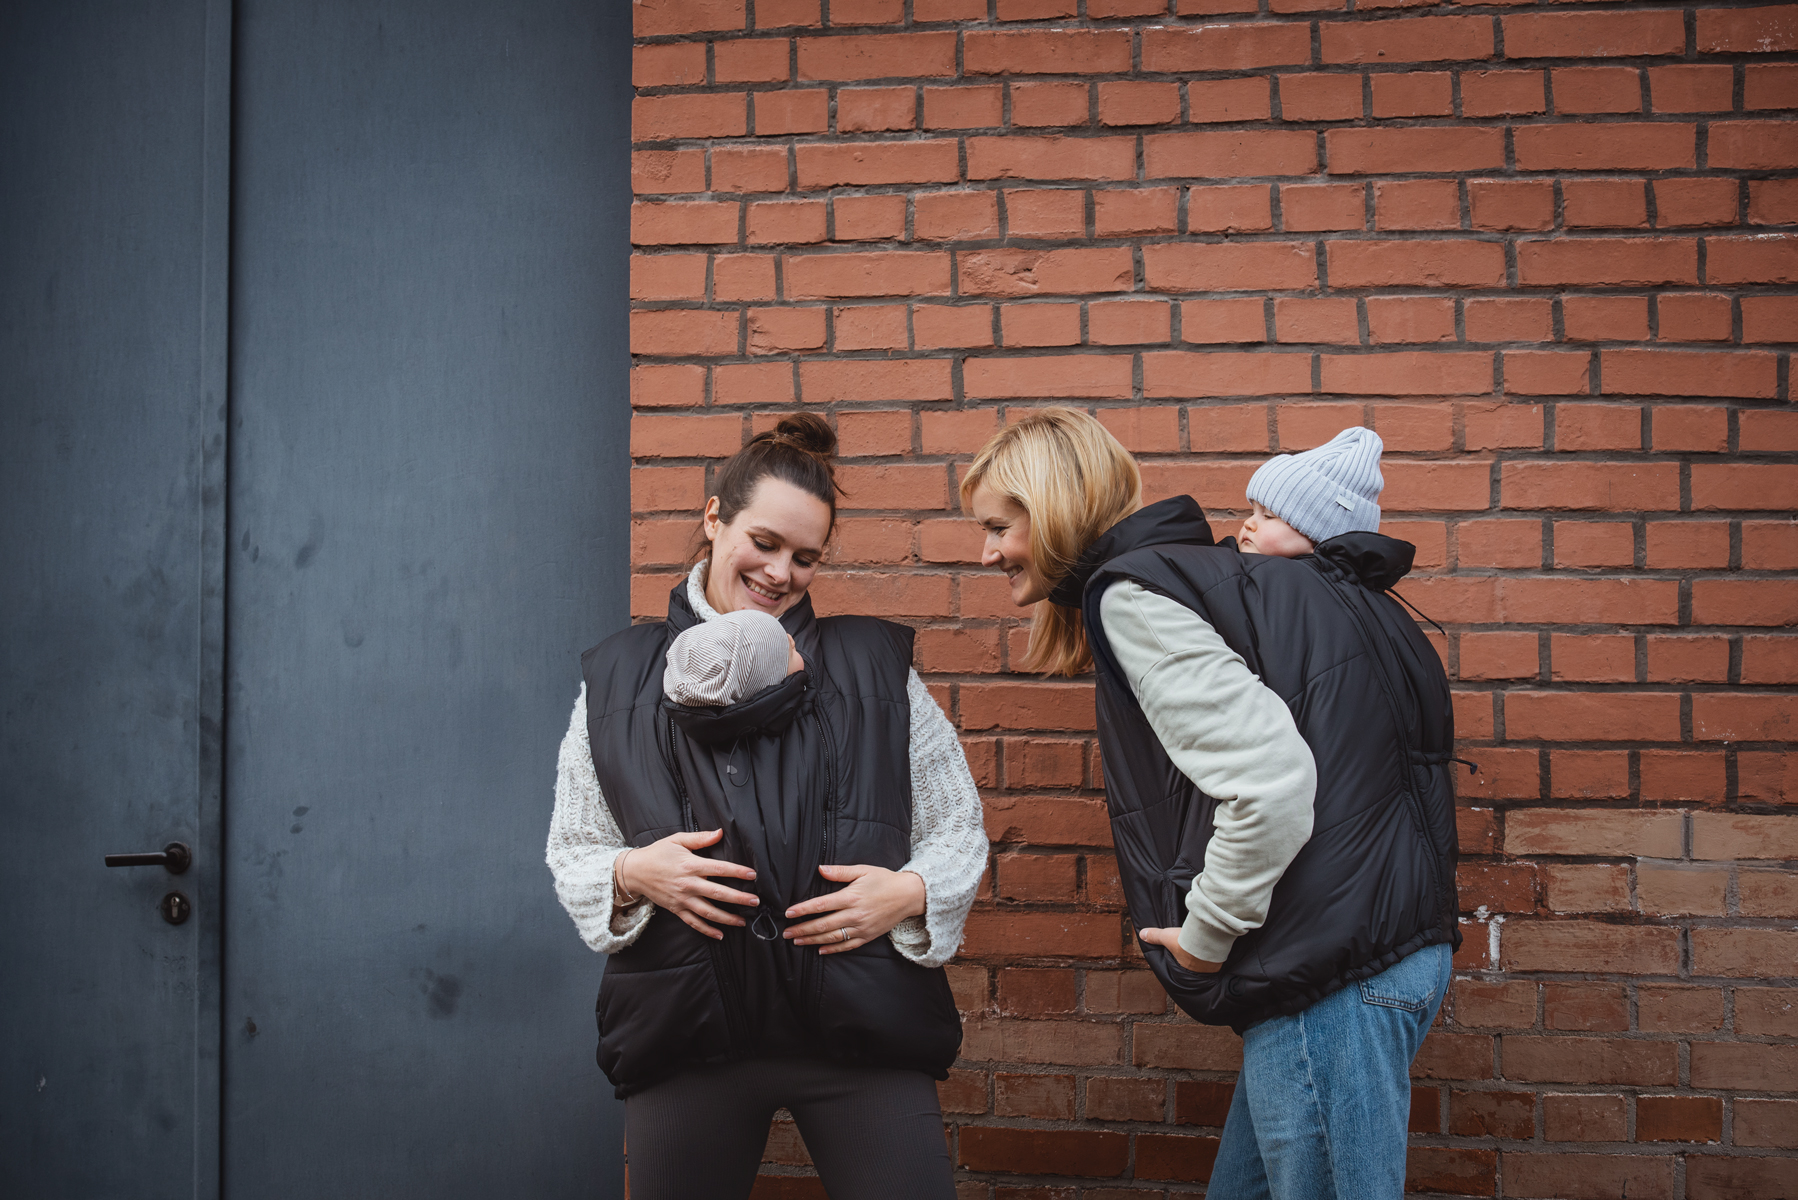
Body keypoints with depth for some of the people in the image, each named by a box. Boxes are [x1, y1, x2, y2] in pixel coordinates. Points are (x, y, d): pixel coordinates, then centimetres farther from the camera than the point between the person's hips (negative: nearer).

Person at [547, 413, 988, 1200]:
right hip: (684, 1034, 1)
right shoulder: (616, 680, 9)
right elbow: (571, 852, 12)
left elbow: (960, 829, 10)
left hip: (858, 1023, 0)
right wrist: (631, 873, -9)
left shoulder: (877, 666, 7)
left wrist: (910, 892, -10)